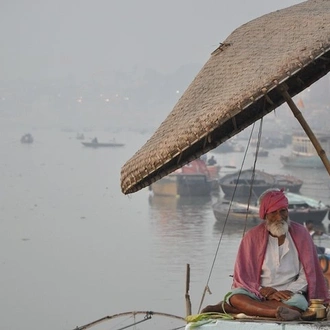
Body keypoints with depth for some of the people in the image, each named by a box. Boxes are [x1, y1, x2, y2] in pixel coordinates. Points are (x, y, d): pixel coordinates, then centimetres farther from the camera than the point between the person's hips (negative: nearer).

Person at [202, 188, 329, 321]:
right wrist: (266, 293, -16)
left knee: (299, 302, -36)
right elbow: (244, 275, -1)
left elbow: (306, 274, 4)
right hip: (257, 292, 0)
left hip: (288, 293, 0)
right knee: (236, 297, -32)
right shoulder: (253, 236, 1)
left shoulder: (300, 233, 3)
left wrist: (288, 291, -14)